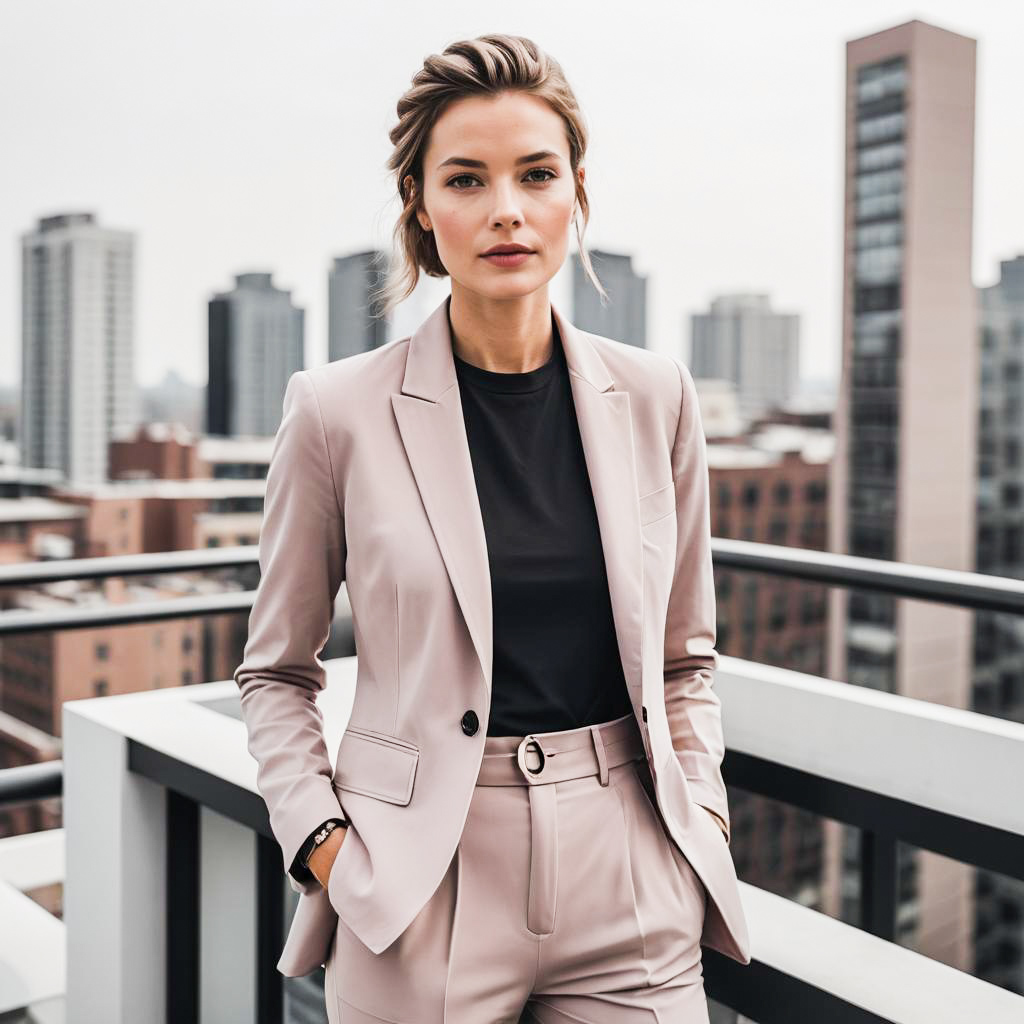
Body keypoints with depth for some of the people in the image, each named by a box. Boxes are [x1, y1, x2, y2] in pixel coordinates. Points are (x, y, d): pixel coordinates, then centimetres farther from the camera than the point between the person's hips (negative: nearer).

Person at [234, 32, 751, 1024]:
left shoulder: (654, 396, 0)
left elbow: (685, 656, 11)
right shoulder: (340, 411, -7)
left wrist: (702, 819, 1)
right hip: (421, 887, -2)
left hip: (628, 883, 3)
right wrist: (321, 844, -7)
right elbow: (275, 672, 4)